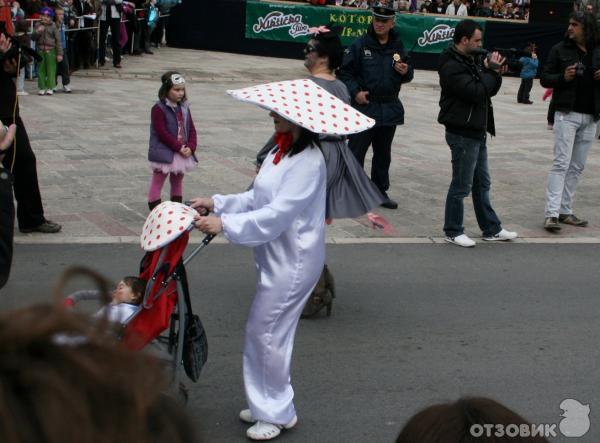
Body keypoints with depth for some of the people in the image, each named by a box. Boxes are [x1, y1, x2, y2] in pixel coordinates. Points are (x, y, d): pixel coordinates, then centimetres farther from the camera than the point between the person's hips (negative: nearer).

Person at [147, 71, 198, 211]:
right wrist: (179, 147, -20)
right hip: (164, 153, -7)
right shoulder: (159, 109, -14)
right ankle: (154, 209, 4)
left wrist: (190, 147, -9)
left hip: (183, 153, 7)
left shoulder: (184, 108, 7)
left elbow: (192, 130, 7)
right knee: (158, 182, 1)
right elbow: (162, 133, -19)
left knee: (178, 180, 18)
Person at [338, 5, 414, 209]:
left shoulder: (398, 47, 6)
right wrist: (355, 91, -16)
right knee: (356, 151, -2)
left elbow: (406, 75, 16)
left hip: (390, 109, 5)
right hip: (364, 107, -5)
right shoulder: (360, 45, -8)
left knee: (383, 154, 15)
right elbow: (345, 71, -5)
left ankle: (380, 191, 27)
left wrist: (406, 72, -7)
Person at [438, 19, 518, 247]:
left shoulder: (471, 61, 14)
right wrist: (491, 70, -15)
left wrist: (496, 73, 0)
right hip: (462, 133, -10)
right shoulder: (452, 66, -17)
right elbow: (475, 92, -26)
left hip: (477, 132, 10)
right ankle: (453, 231, 9)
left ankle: (491, 229, 24)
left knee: (482, 183, 16)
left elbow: (489, 91, 17)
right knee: (461, 185, -2)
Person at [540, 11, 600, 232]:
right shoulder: (560, 49, 0)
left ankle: (565, 211, 15)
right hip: (567, 114, -4)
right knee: (561, 164, -10)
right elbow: (545, 78, 1)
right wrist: (563, 77, -18)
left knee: (577, 166, 8)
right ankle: (551, 214, -12)